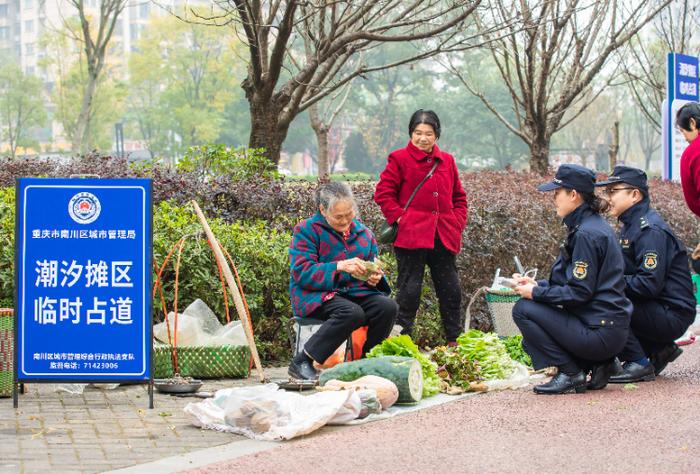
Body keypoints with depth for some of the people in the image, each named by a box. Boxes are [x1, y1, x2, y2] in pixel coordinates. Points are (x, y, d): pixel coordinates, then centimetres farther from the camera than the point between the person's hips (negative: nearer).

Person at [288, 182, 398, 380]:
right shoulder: (307, 230, -3)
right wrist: (339, 266, -26)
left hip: (355, 292, 5)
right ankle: (301, 363, -26)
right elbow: (301, 272, -14)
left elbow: (373, 266, 20)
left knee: (388, 307, -24)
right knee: (352, 313, -36)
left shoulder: (362, 232, 14)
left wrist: (375, 278, -7)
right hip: (316, 294, -5)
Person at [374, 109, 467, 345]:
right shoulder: (399, 159, 0)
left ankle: (455, 341, 19)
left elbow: (459, 196, 21)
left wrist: (458, 222, 8)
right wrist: (399, 217, -11)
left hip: (444, 237, 5)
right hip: (411, 235, -5)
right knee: (409, 288, -2)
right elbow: (383, 193, -3)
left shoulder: (447, 161, 15)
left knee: (450, 289, 9)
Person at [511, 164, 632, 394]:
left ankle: (570, 373, -6)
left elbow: (579, 292, -21)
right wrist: (537, 284, 10)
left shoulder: (587, 233, -18)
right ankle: (597, 365, 10)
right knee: (530, 342, 20)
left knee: (523, 310, -10)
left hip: (600, 331, -10)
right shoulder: (593, 225, 14)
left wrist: (535, 292, -12)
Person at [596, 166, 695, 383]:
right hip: (658, 311, 10)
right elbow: (628, 274, 19)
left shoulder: (651, 230, -18)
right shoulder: (631, 226, 15)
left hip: (672, 315, -10)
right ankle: (659, 349, 12)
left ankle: (639, 364, -12)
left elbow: (650, 283, -26)